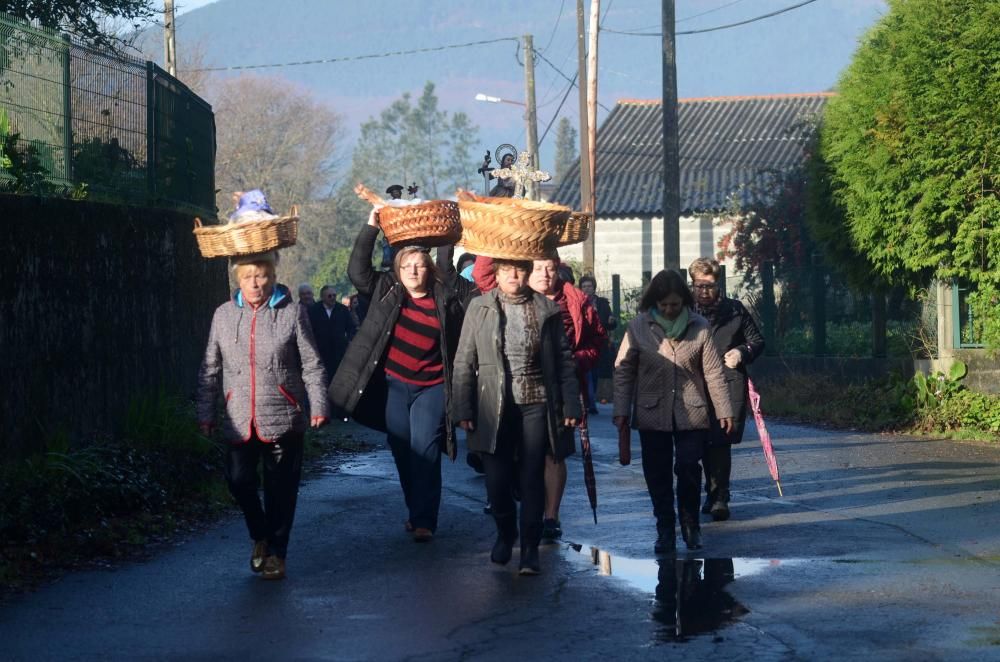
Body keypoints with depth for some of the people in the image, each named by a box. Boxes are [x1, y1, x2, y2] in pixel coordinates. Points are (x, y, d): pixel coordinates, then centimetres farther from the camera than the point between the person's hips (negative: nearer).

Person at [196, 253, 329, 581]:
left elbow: (311, 364, 2)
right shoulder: (224, 315, 9)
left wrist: (319, 405, -6)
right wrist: (205, 412, 10)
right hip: (239, 421, 2)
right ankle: (260, 536, 23)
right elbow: (210, 369, 13)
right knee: (239, 481, -3)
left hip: (282, 419, -2)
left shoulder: (292, 313, 1)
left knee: (280, 489, 1)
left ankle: (276, 552, 14)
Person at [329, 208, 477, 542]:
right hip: (393, 385, 2)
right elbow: (358, 270, -5)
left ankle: (424, 520, -10)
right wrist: (370, 228, -9)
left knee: (425, 449, -11)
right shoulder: (386, 290, 2)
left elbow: (479, 289, 7)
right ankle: (415, 510, 23)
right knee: (402, 450, 8)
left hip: (431, 387, -2)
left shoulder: (446, 295, -1)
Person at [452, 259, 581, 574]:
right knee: (496, 479, 2)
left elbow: (564, 360, 7)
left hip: (536, 406, 0)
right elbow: (464, 362, 4)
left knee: (532, 478, 0)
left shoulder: (547, 310, 5)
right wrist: (463, 408, -2)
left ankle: (530, 548, 9)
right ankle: (505, 533, 29)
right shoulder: (479, 308, 4)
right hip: (494, 407, 0)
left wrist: (571, 405, 1)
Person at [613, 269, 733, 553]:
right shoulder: (639, 326, -2)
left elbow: (713, 371, 2)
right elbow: (623, 370, 1)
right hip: (652, 413, 1)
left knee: (688, 468, -6)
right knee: (658, 475, 5)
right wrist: (621, 410, -3)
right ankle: (665, 531, 17)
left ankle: (691, 526, 15)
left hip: (691, 413, -1)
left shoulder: (698, 327, 0)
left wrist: (724, 410, 0)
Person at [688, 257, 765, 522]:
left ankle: (719, 497, -9)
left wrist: (742, 352, -7)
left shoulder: (735, 310, 6)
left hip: (729, 385, -2)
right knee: (706, 443, 7)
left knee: (720, 442, -12)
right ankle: (715, 494, 24)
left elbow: (757, 341, 13)